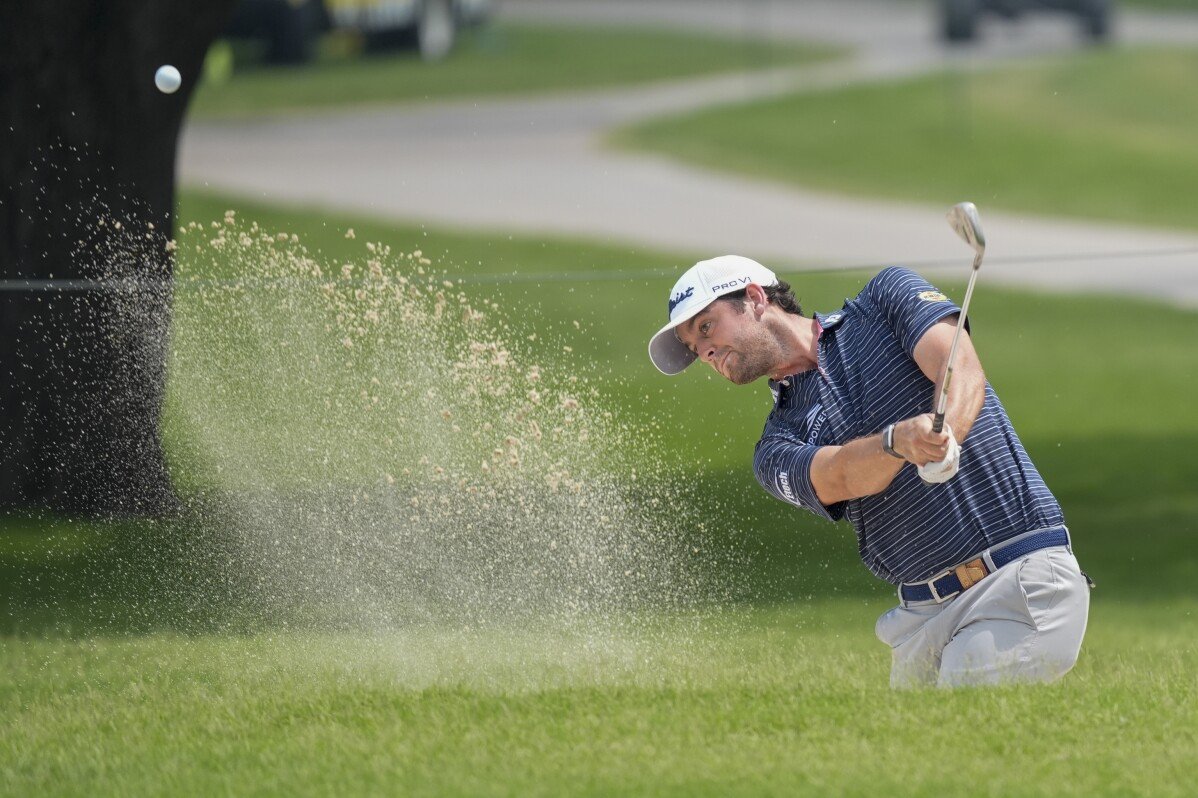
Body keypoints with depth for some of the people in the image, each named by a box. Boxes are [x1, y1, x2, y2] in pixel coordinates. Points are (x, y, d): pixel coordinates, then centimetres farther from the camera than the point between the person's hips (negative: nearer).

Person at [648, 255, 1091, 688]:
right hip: (923, 617, 6)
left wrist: (946, 436, -33)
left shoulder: (888, 296, 7)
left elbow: (964, 372, -10)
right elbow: (841, 477, -9)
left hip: (1021, 578, -5)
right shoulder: (776, 451, 12)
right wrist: (901, 439, -33)